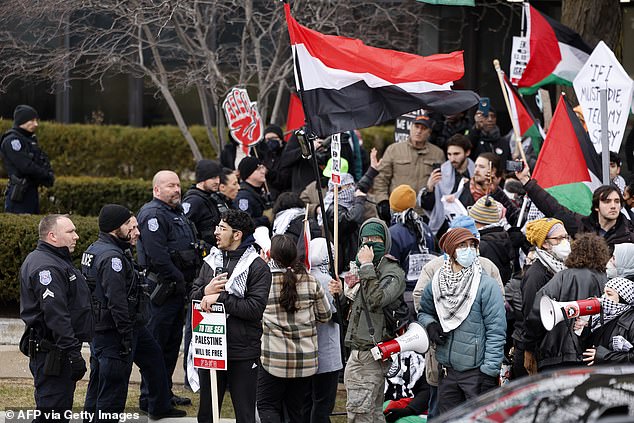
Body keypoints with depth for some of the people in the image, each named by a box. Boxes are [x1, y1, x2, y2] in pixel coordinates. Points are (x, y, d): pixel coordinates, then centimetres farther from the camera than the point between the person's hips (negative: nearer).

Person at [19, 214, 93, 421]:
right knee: (52, 411, -11)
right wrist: (73, 353, -26)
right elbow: (56, 315, -25)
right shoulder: (47, 268, -19)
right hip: (51, 355, -11)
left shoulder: (55, 261, 18)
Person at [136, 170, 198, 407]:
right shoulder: (153, 215, -14)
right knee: (157, 341, -6)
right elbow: (158, 256, -23)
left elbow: (189, 251, 25)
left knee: (172, 341, 15)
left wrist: (188, 281, 13)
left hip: (177, 287, 10)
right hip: (162, 287, -10)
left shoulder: (177, 213, 18)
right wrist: (178, 280, -19)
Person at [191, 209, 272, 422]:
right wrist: (206, 291, -13)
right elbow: (193, 295, 9)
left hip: (242, 353, -5)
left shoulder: (257, 267, -9)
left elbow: (256, 308, -18)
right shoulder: (211, 260, 10)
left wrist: (220, 297, -20)